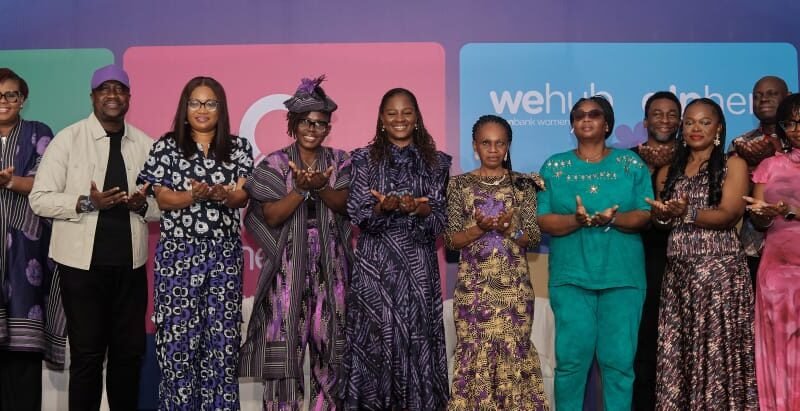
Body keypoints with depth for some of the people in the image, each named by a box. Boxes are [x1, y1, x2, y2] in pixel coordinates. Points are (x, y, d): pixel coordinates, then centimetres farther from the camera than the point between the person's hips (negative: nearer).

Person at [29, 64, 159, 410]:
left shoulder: (145, 145, 7)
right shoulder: (68, 139, -2)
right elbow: (39, 199, -7)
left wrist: (142, 204, -12)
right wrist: (87, 203, -20)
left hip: (130, 264, 3)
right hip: (82, 263, -3)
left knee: (129, 352, 11)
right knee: (87, 354, 4)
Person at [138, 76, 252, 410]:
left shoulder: (238, 147, 7)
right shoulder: (166, 147, 3)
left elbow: (242, 197, 0)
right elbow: (162, 199, -2)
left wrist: (221, 194, -22)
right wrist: (192, 196, -21)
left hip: (224, 252, 1)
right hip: (178, 252, -1)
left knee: (222, 332, 1)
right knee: (178, 332, -2)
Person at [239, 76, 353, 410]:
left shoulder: (340, 161, 8)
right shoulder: (275, 164, 1)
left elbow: (344, 205, -6)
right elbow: (270, 216, -8)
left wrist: (320, 186, -23)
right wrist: (302, 189, -20)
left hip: (329, 262, 2)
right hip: (288, 261, -2)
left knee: (328, 337, 4)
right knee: (284, 337, -4)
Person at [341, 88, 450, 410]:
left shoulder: (436, 161, 6)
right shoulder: (364, 159, 5)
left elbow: (441, 218, 2)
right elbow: (357, 214, -2)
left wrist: (418, 208, -18)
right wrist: (384, 206, -20)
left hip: (419, 265, 1)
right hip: (375, 265, 0)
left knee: (417, 338, 0)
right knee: (375, 339, -1)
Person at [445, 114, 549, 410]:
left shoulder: (523, 184, 5)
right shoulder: (460, 185, 4)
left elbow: (534, 237, 1)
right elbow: (451, 240, 0)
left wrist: (508, 228, -18)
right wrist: (480, 228, -17)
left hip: (514, 286, 0)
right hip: (473, 286, 0)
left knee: (513, 354, 0)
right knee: (475, 357, 0)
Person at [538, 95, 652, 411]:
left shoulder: (631, 163, 8)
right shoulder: (555, 166, 8)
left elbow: (644, 215, 1)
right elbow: (543, 221, 1)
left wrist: (613, 219, -18)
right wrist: (577, 220, -17)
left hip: (622, 275, 0)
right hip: (571, 275, 0)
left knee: (619, 359, -1)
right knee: (571, 357, -2)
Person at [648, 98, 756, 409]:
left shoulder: (733, 165, 3)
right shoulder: (668, 172, 17)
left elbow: (728, 215, -10)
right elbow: (658, 220, 15)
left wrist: (686, 213, -25)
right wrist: (663, 215, -8)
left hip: (720, 270, -4)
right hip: (678, 272, 4)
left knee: (718, 351, -7)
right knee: (677, 351, 1)